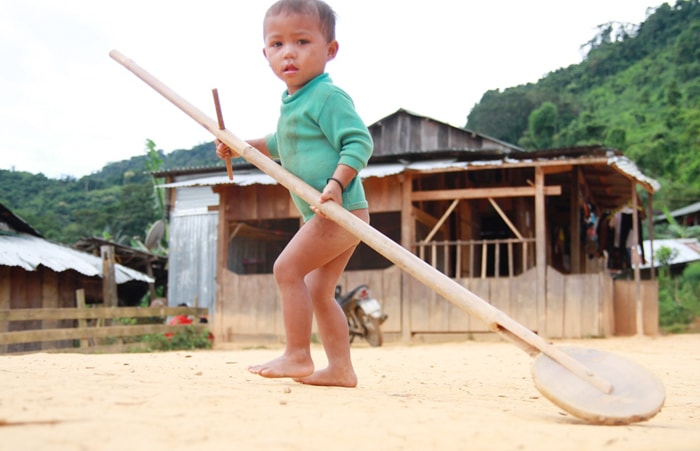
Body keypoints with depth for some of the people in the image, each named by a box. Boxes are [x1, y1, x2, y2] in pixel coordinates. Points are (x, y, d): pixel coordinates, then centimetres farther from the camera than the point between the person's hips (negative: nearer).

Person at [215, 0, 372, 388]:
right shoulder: (292, 103, 15)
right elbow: (284, 145, 33)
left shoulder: (328, 97, -13)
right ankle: (340, 368, 15)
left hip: (340, 210, -10)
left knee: (288, 268, -10)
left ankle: (297, 355, -4)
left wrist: (337, 182, -30)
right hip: (333, 216, 10)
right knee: (318, 291, 12)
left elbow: (359, 141, -19)